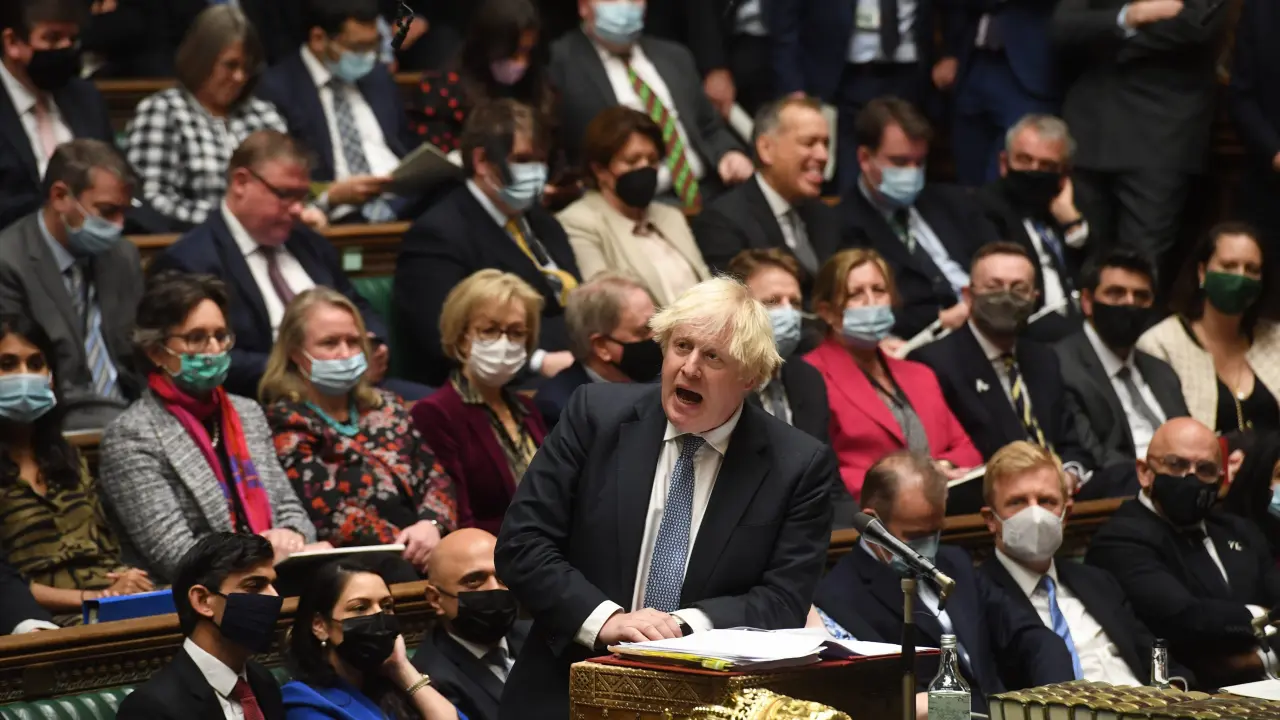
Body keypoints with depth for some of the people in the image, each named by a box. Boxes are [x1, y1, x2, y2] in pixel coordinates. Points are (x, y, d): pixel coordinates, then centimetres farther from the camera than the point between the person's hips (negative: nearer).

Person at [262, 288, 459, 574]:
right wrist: (413, 550, -16)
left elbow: (434, 476, 15)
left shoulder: (386, 408, 22)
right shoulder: (286, 425, 1)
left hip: (423, 558, 6)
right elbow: (329, 516, -10)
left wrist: (431, 524, -8)